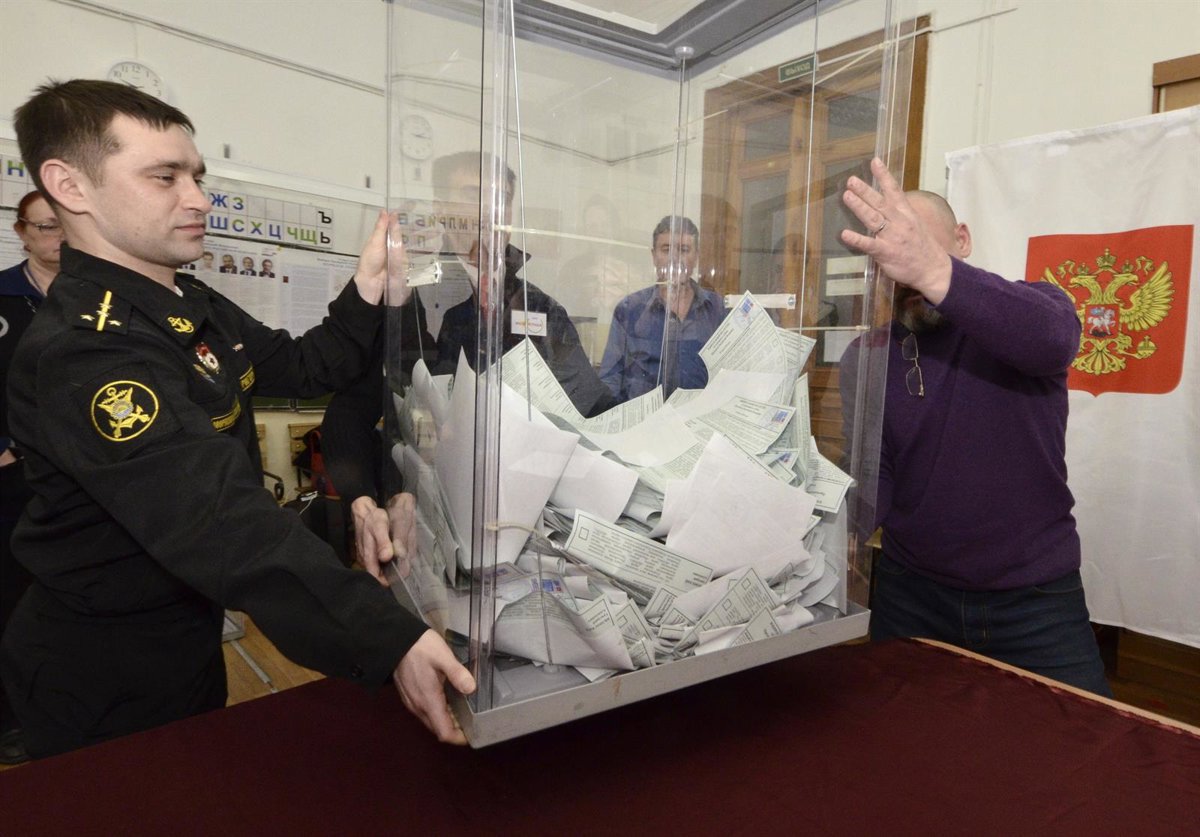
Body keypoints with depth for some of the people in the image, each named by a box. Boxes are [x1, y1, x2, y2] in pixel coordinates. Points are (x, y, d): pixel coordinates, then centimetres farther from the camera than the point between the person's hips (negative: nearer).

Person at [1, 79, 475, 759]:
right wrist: (392, 640, -49)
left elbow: (306, 368, 7)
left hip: (188, 634, 9)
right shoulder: (84, 350, -31)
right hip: (107, 676, -9)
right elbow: (224, 524, -43)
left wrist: (369, 287, -11)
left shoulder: (194, 306, 2)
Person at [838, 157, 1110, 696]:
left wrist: (934, 273, -51)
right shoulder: (867, 358, -1)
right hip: (910, 593, 3)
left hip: (1035, 597, -2)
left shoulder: (1028, 307, -8)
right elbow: (871, 482, -3)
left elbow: (1053, 340, -34)